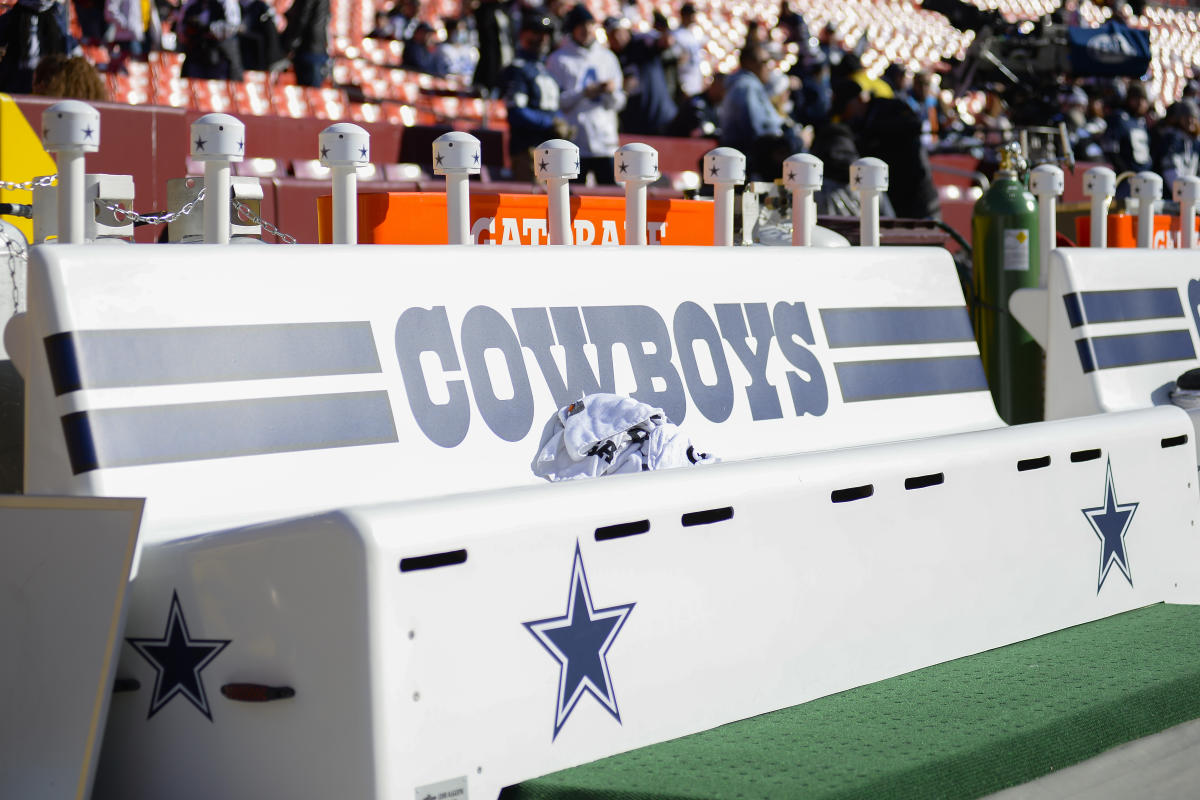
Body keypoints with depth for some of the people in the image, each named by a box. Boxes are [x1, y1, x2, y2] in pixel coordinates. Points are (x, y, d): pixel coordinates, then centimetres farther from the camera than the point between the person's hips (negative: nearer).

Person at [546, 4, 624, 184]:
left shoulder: (607, 57, 16)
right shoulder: (558, 59, 4)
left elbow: (618, 104, 14)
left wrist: (612, 92, -8)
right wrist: (584, 93, -14)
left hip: (605, 141, 3)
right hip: (573, 141, -3)